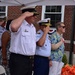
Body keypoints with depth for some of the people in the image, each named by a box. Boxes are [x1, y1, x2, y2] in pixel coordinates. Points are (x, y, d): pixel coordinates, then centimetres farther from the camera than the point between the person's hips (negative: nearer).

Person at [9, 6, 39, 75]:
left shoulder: (33, 28, 15)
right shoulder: (19, 24, -11)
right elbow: (13, 27, -36)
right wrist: (24, 15, -23)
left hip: (29, 60, 8)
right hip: (18, 59, -8)